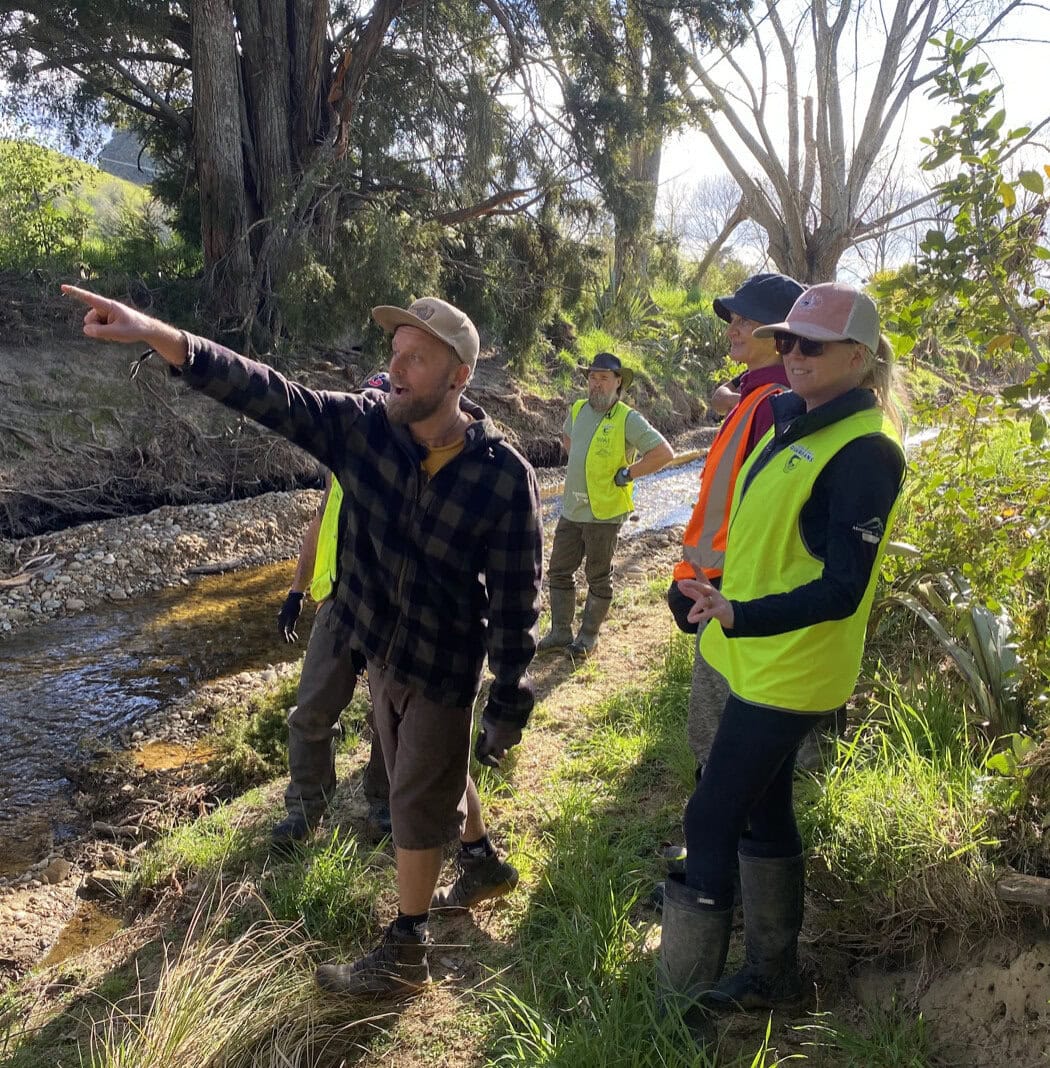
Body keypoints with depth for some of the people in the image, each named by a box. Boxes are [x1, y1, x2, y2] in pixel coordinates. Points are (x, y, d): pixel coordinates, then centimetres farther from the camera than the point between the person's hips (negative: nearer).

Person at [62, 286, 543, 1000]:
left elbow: (517, 602, -19)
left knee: (419, 802, 8)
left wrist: (510, 708, -14)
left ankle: (405, 953, 28)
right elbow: (267, 394, -21)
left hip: (445, 665, -5)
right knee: (434, 774, 24)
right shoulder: (364, 425, -13)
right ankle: (485, 866, 51)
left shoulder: (504, 475, -24)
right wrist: (157, 334, -35)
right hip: (379, 648, 5)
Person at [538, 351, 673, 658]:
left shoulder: (628, 419, -13)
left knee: (598, 577, 7)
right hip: (571, 509, 7)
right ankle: (561, 632, 24)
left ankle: (589, 635, 21)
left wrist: (625, 474, -14)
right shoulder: (577, 410, 7)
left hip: (604, 512, -6)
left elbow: (663, 452, -17)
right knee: (559, 571, 12)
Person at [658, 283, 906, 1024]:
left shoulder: (864, 452, -19)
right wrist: (727, 608, 21)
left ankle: (681, 999, 15)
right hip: (759, 659, 9)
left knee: (710, 823, -2)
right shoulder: (794, 422, 8)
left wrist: (740, 616, -34)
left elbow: (843, 589, -23)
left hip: (789, 672, -9)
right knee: (763, 811, 18)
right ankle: (773, 973, 36)